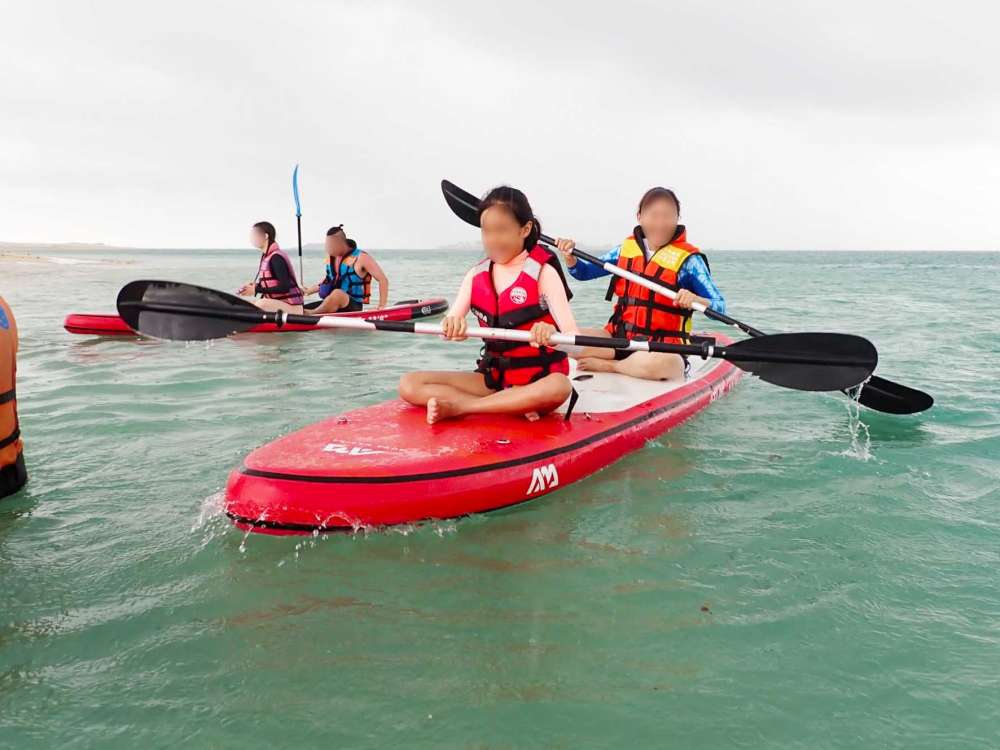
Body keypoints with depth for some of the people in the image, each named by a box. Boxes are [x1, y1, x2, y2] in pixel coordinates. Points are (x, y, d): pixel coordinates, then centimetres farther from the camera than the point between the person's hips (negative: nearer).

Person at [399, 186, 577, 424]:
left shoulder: (543, 272, -9)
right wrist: (451, 324, -31)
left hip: (538, 380, -4)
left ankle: (458, 407, -29)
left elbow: (574, 339, -18)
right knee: (409, 385, -14)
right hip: (493, 377, 4)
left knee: (559, 387, -41)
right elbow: (452, 320, -6)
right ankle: (513, 406, -25)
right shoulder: (477, 275, 5)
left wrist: (551, 334, -42)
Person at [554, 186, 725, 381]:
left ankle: (608, 366, -14)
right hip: (619, 338, 4)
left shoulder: (688, 259, -3)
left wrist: (695, 300, -31)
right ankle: (631, 363, -12)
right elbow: (583, 272, 18)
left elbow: (719, 307, -8)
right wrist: (570, 256, -4)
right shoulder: (627, 249, 9)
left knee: (664, 362, -41)